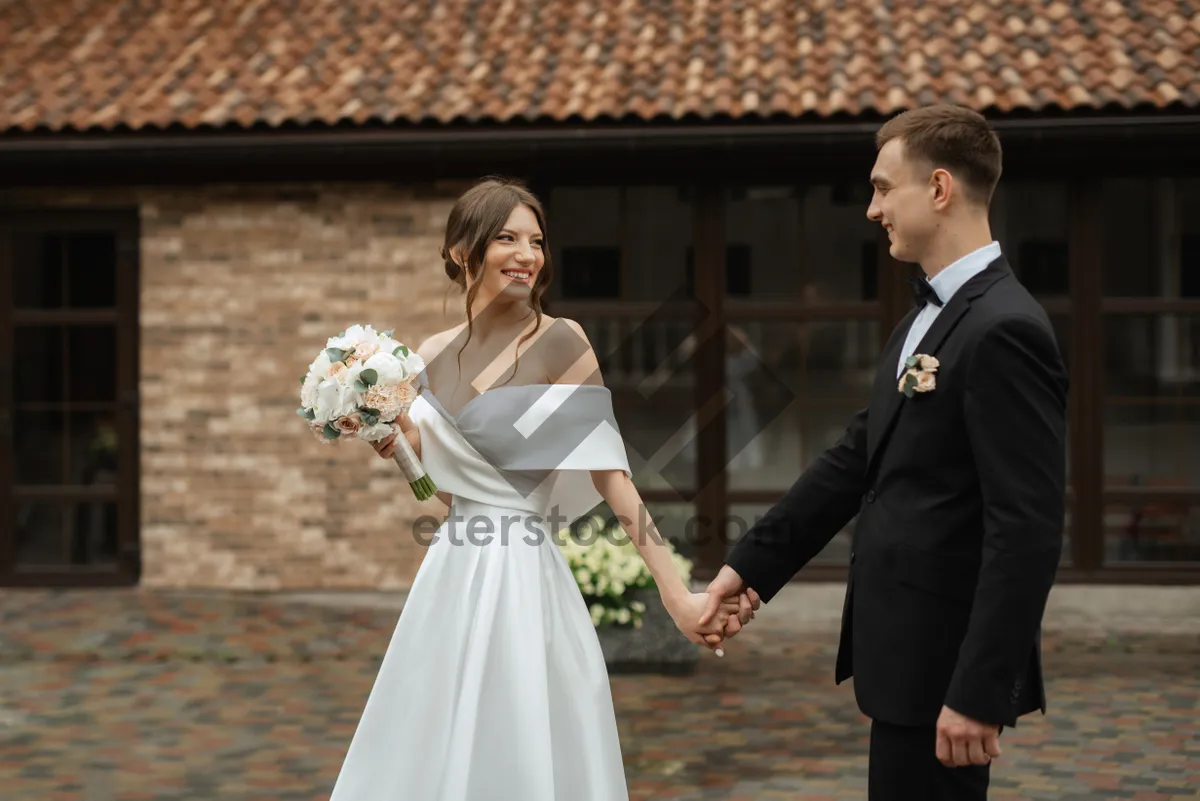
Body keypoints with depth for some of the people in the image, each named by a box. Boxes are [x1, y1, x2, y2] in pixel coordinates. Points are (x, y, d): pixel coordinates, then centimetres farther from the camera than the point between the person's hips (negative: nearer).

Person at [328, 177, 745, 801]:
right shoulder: (435, 356, 8)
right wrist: (396, 441, -2)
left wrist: (676, 593, -18)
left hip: (519, 581, -6)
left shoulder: (558, 341, -9)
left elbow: (611, 475, -12)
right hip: (449, 583, 6)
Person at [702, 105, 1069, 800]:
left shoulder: (1004, 330, -19)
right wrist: (751, 566, 14)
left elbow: (1029, 532, -23)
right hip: (909, 651, 10)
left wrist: (980, 692, -23)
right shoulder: (929, 317, 12)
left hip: (948, 664, -9)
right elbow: (856, 459, 16)